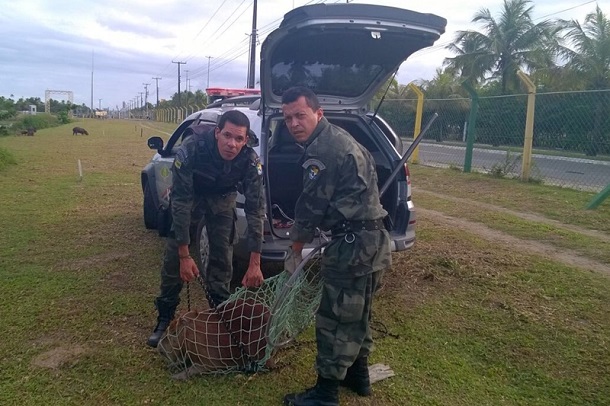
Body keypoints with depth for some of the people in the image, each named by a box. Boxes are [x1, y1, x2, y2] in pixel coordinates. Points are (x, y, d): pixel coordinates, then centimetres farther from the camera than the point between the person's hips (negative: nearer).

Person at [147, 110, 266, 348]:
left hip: (222, 196, 1)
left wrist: (255, 264, -29)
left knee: (222, 254, -5)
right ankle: (165, 318, 8)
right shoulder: (191, 149, -38)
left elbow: (256, 209, -28)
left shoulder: (250, 161, -32)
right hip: (191, 194, -1)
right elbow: (180, 202, -33)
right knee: (174, 254, -6)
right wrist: (185, 256, -32)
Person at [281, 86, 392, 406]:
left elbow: (310, 208, -13)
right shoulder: (336, 139, 16)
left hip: (354, 244, -10)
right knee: (355, 313, 22)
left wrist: (294, 252, 1)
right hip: (370, 241, 11)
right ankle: (358, 374, 37)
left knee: (335, 318, 1)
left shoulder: (323, 150, -17)